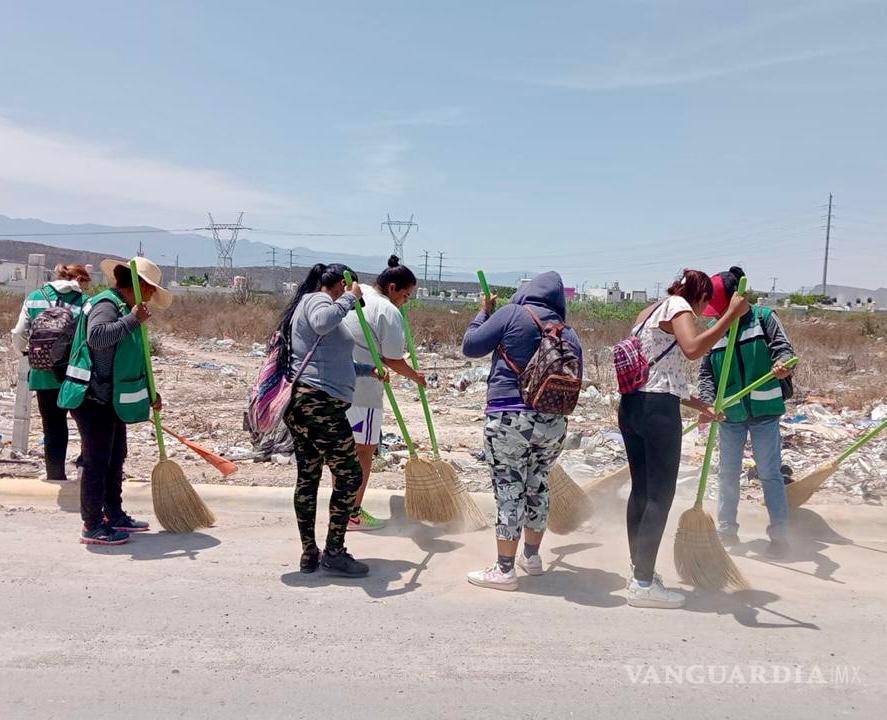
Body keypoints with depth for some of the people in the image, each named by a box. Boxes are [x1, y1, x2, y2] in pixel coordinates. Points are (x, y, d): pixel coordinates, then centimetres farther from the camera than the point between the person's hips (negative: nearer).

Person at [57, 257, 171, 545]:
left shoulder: (123, 309, 16)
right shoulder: (105, 304, -15)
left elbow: (128, 362, 22)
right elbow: (96, 336, -36)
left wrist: (148, 392, 18)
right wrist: (133, 320, -31)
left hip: (111, 399, 10)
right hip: (92, 399, -10)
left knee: (115, 457, 17)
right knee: (97, 461, -4)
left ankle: (114, 515, 29)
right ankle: (92, 526, 5)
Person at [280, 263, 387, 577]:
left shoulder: (309, 302, 26)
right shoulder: (318, 299, -5)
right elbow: (323, 322, -32)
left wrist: (369, 370, 37)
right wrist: (350, 298, -17)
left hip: (300, 402, 11)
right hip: (321, 404, -11)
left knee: (308, 477, 12)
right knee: (349, 476, -3)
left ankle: (309, 554, 18)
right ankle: (334, 553, 3)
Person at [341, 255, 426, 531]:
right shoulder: (388, 312, -13)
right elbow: (393, 361, -9)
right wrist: (415, 376, 6)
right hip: (362, 390, -8)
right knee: (364, 449, 4)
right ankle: (353, 513, 11)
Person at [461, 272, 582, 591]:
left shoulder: (511, 314, -4)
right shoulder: (569, 335, 11)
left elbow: (470, 346, -1)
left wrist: (484, 312, 13)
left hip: (509, 418, -5)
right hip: (554, 422, 5)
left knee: (509, 492, 0)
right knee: (538, 487, 19)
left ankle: (504, 570, 7)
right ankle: (532, 557, 34)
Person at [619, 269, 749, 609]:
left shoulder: (649, 311, 22)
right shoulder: (679, 307, -5)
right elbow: (693, 348, -28)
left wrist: (697, 404, 26)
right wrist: (731, 314, -23)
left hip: (631, 403, 9)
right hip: (657, 410, -9)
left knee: (641, 489, 15)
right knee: (660, 494, -2)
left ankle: (639, 570, 25)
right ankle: (643, 584, 2)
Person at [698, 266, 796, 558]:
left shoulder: (763, 317, -3)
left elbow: (782, 345, -12)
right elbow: (706, 372, 2)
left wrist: (782, 363, -36)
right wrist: (707, 403, -13)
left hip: (764, 412, -4)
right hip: (729, 413, 4)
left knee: (769, 473, 2)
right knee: (727, 473, 12)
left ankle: (780, 534, 12)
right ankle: (727, 529, 26)